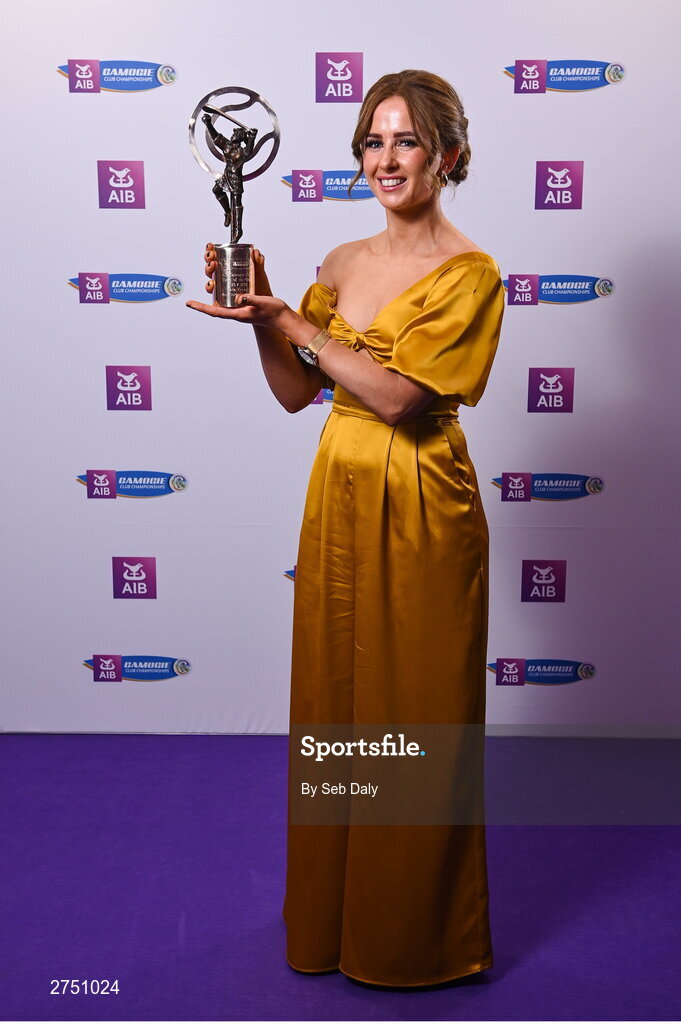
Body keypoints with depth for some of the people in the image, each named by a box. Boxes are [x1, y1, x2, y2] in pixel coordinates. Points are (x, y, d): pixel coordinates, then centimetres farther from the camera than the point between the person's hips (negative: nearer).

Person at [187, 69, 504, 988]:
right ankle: (334, 912, 38)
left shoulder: (469, 274, -10)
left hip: (421, 512, -6)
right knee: (333, 702, 15)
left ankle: (419, 932, 30)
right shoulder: (343, 263, 10)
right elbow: (297, 393, 8)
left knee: (415, 717, 6)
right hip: (340, 500, 6)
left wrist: (290, 320, -17)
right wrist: (262, 316, -7)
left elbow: (399, 395, -20)